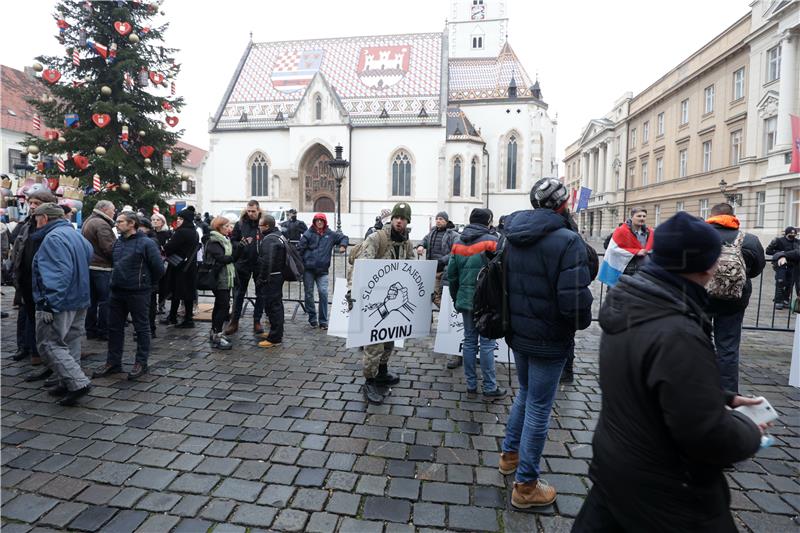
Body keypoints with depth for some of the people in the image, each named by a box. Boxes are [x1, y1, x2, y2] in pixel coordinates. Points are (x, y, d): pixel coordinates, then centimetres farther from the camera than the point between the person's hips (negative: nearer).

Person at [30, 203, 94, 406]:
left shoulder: (53, 237, -16)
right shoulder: (74, 234, 14)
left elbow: (59, 273, -24)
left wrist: (49, 304, -24)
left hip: (59, 303, -9)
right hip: (80, 300, 9)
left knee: (49, 343, -3)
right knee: (70, 343, 15)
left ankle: (78, 383, -9)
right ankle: (68, 383, 23)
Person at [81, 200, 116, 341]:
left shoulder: (87, 222, 17)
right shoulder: (101, 224, -15)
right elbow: (109, 248, -22)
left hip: (89, 266, 10)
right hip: (102, 267, -10)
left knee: (93, 300, 15)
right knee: (105, 300, -3)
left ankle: (91, 331, 21)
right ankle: (103, 332, 2)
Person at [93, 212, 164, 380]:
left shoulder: (146, 243, -13)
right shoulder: (118, 242, 8)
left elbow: (159, 268, -12)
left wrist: (148, 284, -1)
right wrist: (116, 280, 17)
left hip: (138, 293, -7)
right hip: (117, 292, 7)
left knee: (142, 328, 4)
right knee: (114, 327, 13)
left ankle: (141, 363, 14)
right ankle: (113, 363, 24)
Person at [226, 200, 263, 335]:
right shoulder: (240, 224, 1)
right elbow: (232, 240, 5)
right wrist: (240, 244, -14)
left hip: (260, 264, -1)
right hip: (243, 263, 1)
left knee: (260, 293, 9)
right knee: (239, 293, 8)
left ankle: (257, 321, 23)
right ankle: (234, 321, 19)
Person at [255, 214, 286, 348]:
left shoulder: (269, 240, -19)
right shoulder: (279, 235, 14)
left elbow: (266, 262, -26)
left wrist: (261, 279, -20)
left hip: (271, 278, -11)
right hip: (279, 275, 11)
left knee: (272, 306, -6)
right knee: (277, 304, 18)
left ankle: (274, 338, -1)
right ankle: (277, 333, 30)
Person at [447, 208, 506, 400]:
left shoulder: (458, 243, 8)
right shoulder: (491, 241, -8)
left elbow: (451, 274, 10)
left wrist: (456, 299, 17)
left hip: (465, 299, 5)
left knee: (469, 341, 12)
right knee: (487, 344, 2)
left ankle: (471, 385, 19)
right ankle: (490, 388, 10)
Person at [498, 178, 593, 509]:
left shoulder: (513, 236, 2)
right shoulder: (566, 240, -20)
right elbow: (575, 300, -25)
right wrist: (581, 322, -4)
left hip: (517, 332, 7)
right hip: (549, 340, -7)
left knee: (525, 392, 27)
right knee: (539, 407, 7)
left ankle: (510, 453, 43)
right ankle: (525, 486, 23)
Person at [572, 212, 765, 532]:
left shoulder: (627, 308, -3)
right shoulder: (678, 336, -32)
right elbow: (708, 435, -28)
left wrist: (726, 398, 11)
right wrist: (749, 431, -8)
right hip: (661, 486, -7)